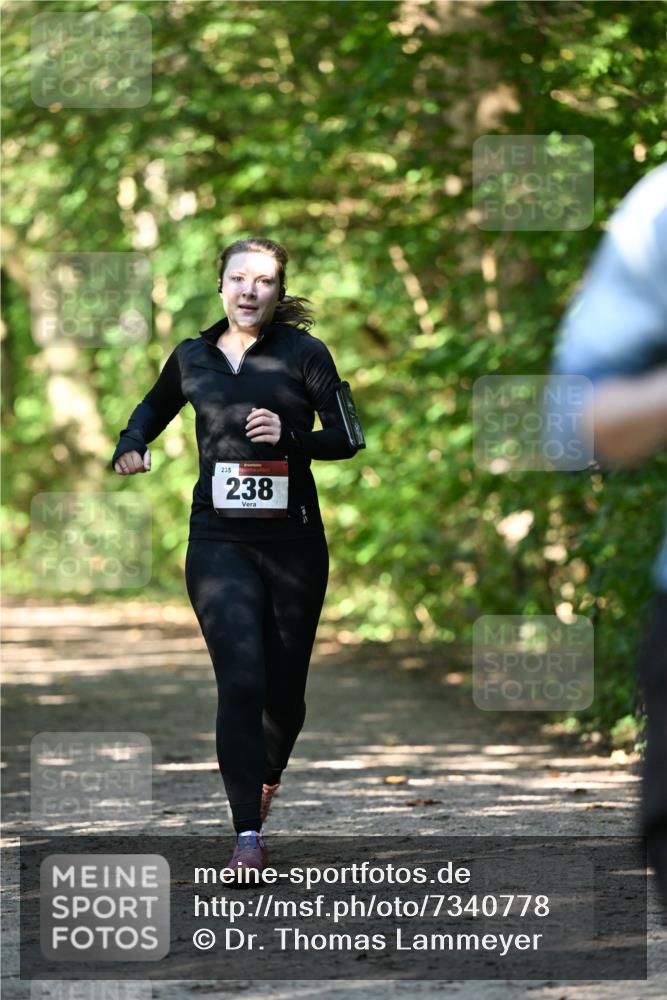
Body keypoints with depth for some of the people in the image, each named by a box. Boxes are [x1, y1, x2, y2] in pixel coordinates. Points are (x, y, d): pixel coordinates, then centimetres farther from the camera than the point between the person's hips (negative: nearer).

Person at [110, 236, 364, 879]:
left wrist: (290, 435, -19)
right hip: (218, 541, 0)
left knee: (285, 684, 7)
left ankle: (269, 772, 43)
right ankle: (248, 837, -17)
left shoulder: (304, 353, 1)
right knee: (241, 677, -16)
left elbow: (345, 438, -2)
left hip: (292, 541, 0)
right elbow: (155, 406, 29)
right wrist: (131, 446, 9)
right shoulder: (192, 357, 8)